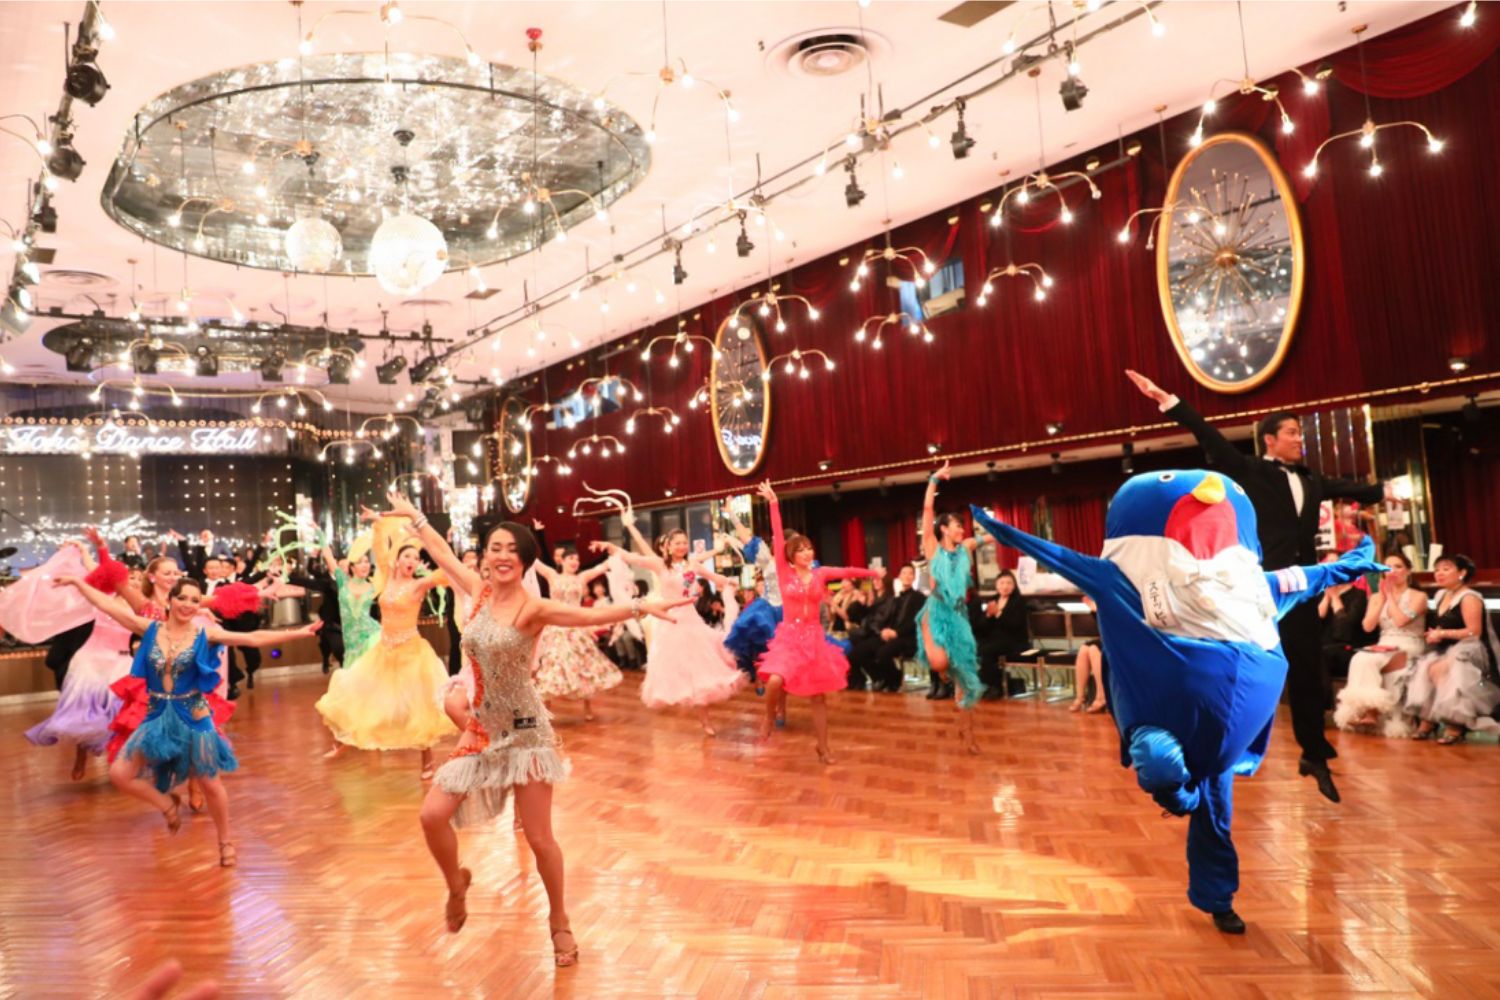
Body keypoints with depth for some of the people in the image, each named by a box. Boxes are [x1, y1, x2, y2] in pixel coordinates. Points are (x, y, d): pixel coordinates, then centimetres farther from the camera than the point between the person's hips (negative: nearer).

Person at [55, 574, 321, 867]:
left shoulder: (205, 634, -9)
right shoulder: (150, 629, -2)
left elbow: (254, 638, -15)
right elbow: (108, 605, -1)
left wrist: (297, 633, -23)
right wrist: (77, 581, -4)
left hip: (193, 716, -3)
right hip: (158, 716, 3)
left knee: (210, 784, 7)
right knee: (119, 774, -2)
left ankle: (225, 843, 27)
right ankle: (167, 803, 25)